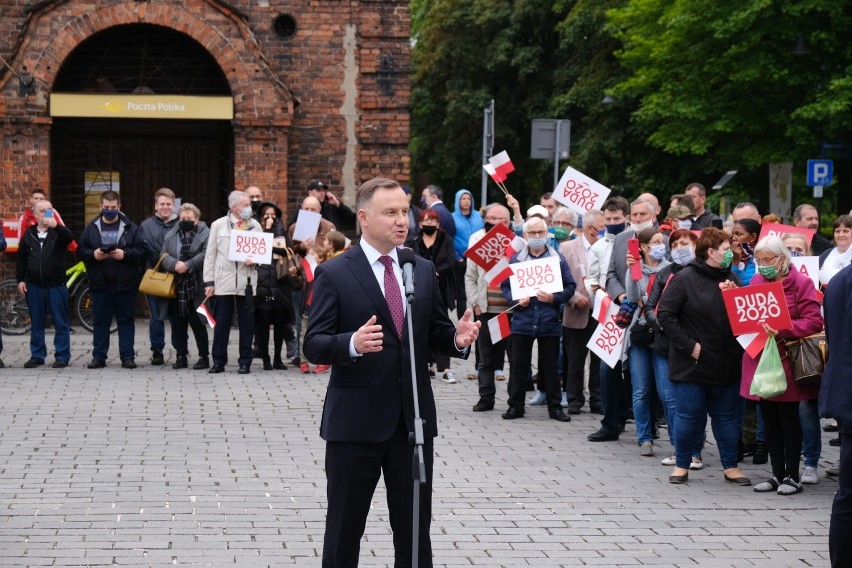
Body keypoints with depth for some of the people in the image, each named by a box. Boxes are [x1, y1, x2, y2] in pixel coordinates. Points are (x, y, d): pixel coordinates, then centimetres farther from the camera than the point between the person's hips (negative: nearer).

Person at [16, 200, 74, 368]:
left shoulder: (58, 232, 1)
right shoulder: (29, 234, 10)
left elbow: (69, 238, -22)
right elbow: (21, 258, 14)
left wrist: (56, 226, -39)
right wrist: (20, 280, 7)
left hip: (56, 285, -3)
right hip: (34, 286, 3)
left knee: (61, 323, -1)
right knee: (36, 323, 8)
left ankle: (62, 356, 4)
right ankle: (37, 355, 15)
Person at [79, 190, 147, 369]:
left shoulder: (131, 228, 4)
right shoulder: (91, 228, 9)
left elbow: (142, 250, -3)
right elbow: (81, 251, 6)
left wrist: (125, 254, -17)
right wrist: (93, 255, -13)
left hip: (125, 283, -1)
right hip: (99, 283, 1)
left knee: (126, 320, 3)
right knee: (100, 320, 6)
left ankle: (127, 356, 7)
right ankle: (99, 356, 11)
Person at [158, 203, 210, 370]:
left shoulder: (205, 234, 0)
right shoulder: (171, 235, 14)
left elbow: (204, 256, -12)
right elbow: (164, 256, 4)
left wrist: (188, 265, -20)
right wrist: (175, 264, -15)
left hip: (196, 289, -4)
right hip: (176, 287, 4)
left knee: (198, 324, -1)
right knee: (177, 324, 7)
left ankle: (204, 357, 8)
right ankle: (181, 356, 15)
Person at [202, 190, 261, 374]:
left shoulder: (255, 226, 8)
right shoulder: (218, 225, 6)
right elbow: (210, 255, 6)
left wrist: (254, 260, -10)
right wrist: (209, 282, 2)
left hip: (246, 281, 1)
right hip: (223, 281, -1)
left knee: (246, 324, 3)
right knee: (221, 323, 1)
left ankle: (245, 362, 9)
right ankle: (218, 361, 9)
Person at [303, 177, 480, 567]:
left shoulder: (423, 270, 9)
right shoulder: (334, 274, -6)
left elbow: (436, 335, 12)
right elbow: (314, 345, -10)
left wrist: (458, 339, -11)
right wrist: (353, 343, -30)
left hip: (414, 418, 4)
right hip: (356, 420, -4)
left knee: (415, 527, 11)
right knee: (345, 527, 7)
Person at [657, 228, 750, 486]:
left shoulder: (730, 277, 9)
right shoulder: (685, 278, -7)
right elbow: (665, 314, -11)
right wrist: (688, 345, -14)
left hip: (726, 364, 5)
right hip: (692, 364, -5)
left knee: (726, 416, 10)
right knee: (688, 415, 2)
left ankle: (731, 466, 17)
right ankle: (682, 465, 14)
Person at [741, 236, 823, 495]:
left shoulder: (801, 283, -8)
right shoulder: (756, 281, 9)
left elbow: (813, 321, -14)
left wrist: (782, 330, -25)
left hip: (787, 360, -5)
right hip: (761, 360, 5)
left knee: (788, 418, 2)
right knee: (769, 419, 9)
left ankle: (792, 476, 10)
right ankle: (777, 474, 17)